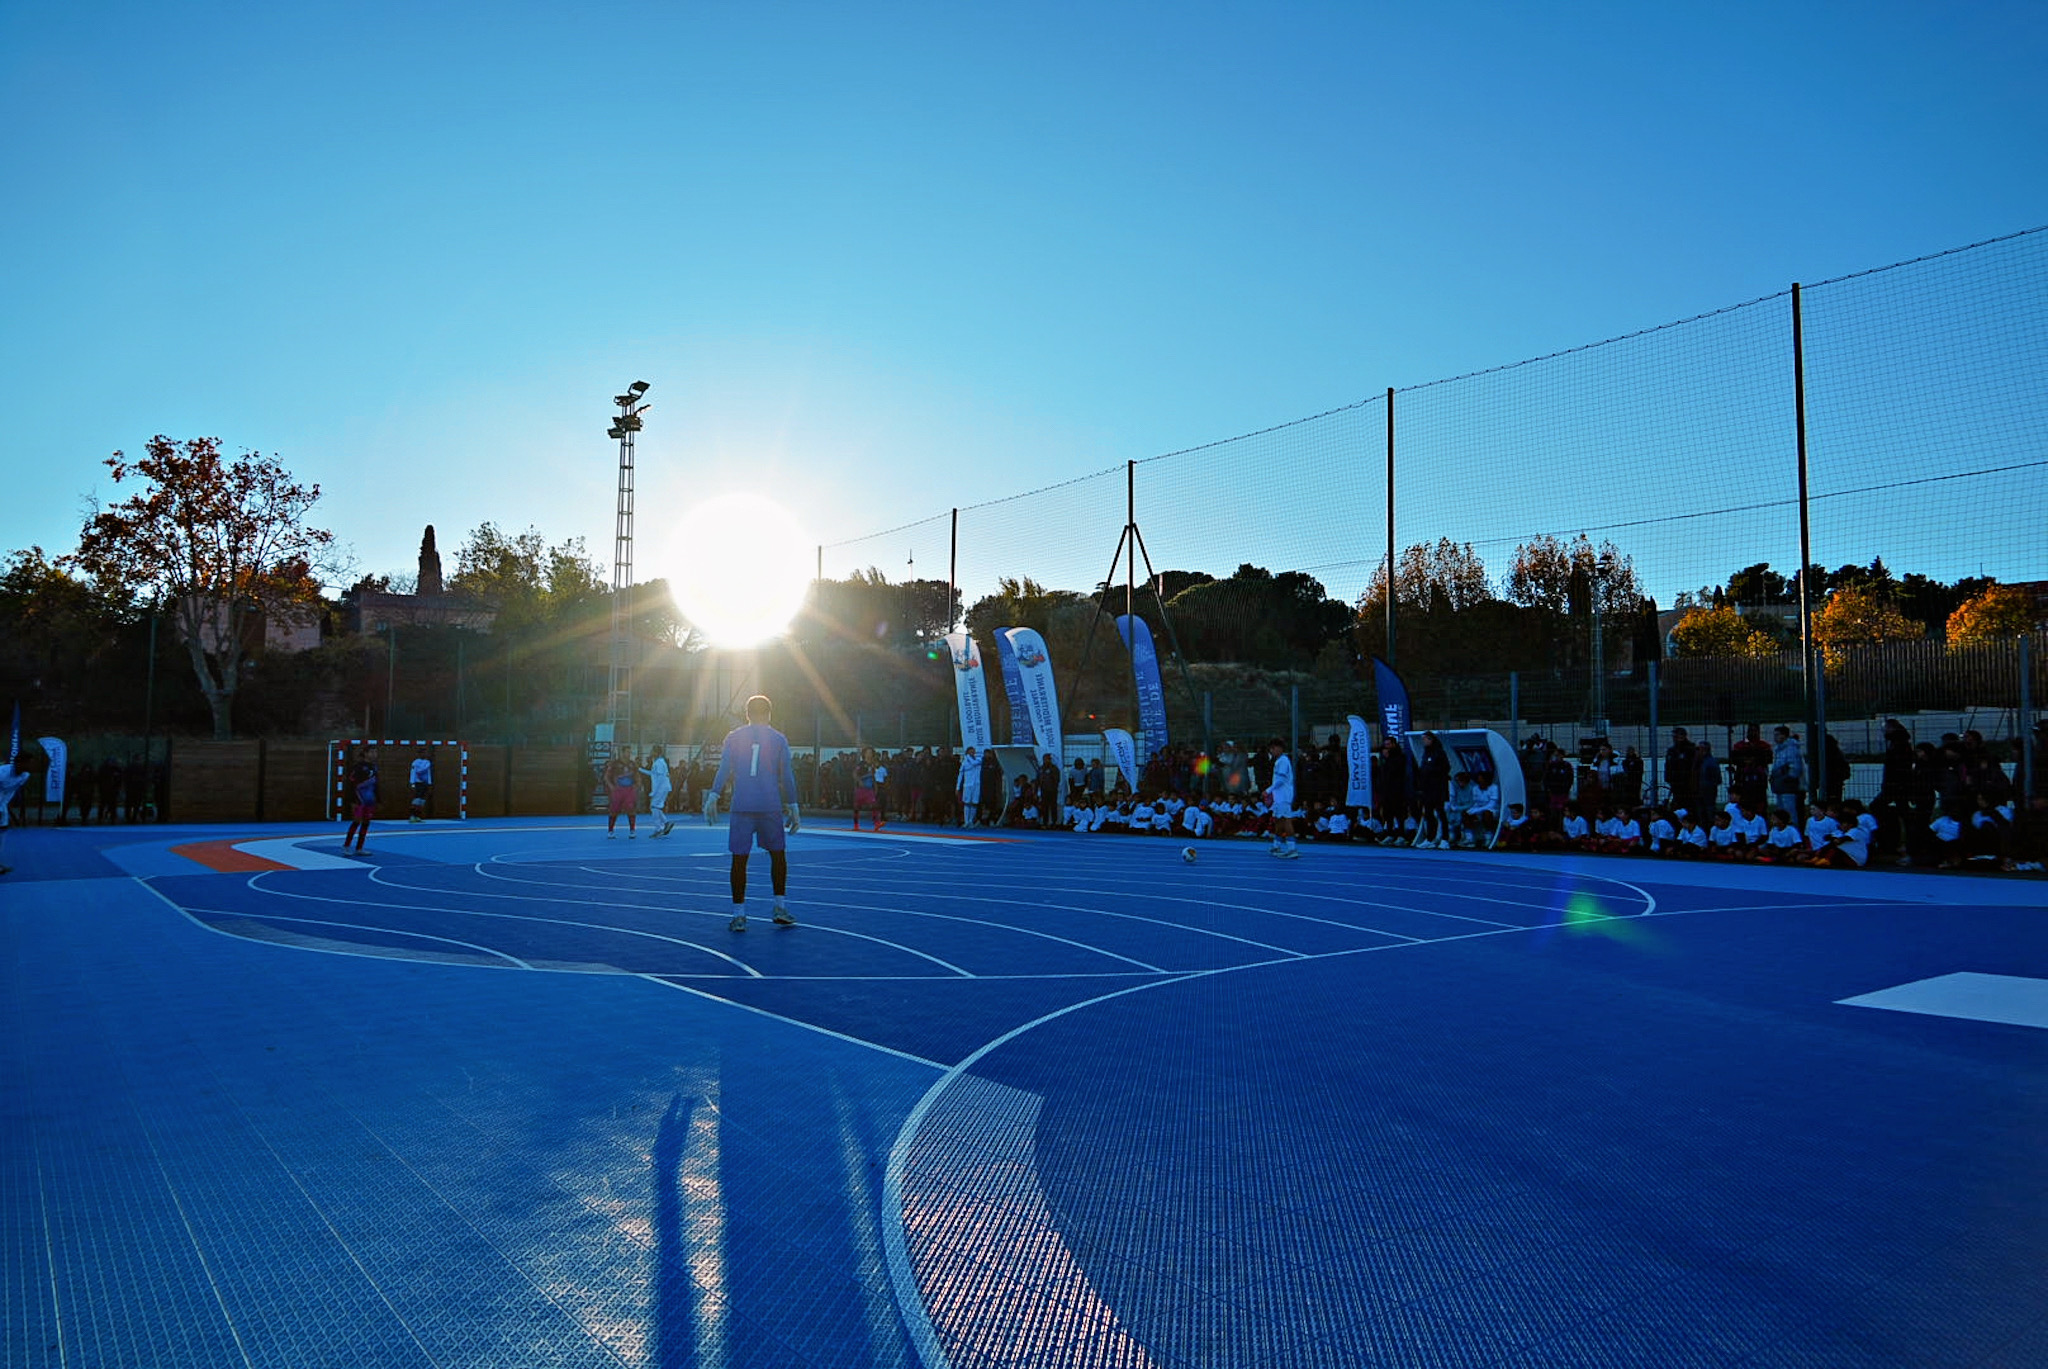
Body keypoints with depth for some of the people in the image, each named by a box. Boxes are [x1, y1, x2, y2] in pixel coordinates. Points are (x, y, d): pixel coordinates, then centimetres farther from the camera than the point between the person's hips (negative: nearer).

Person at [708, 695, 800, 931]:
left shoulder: (733, 737, 8)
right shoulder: (779, 739, 8)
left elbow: (724, 769, -2)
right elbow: (787, 776, 7)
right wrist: (793, 807, 11)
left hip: (741, 806, 0)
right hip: (771, 806, 0)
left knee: (739, 859, 3)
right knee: (777, 854, 15)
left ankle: (738, 915, 3)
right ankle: (780, 907, 13)